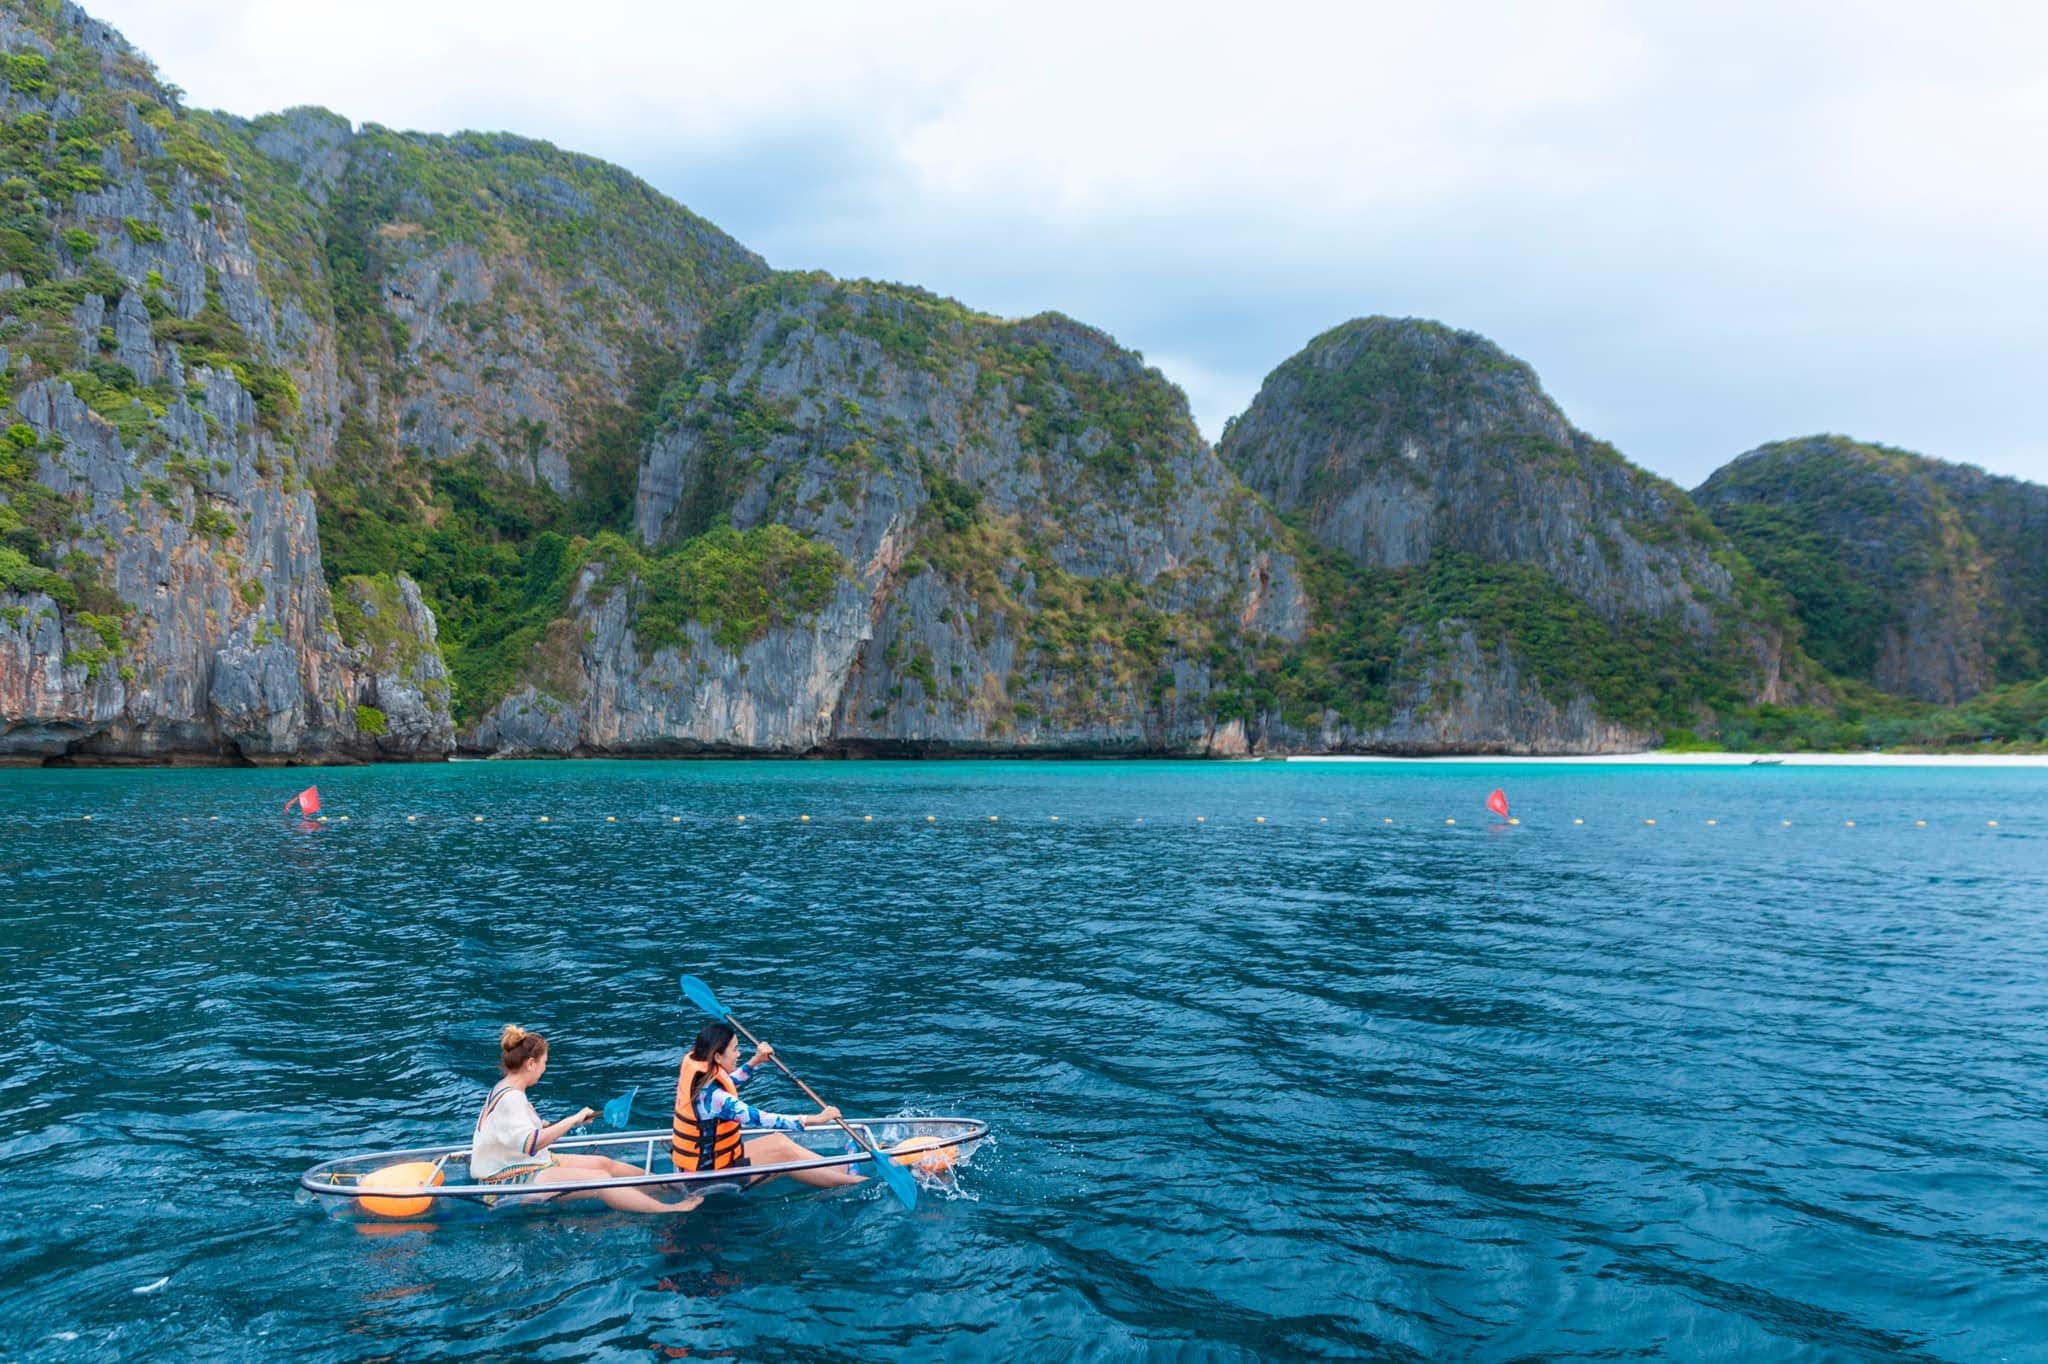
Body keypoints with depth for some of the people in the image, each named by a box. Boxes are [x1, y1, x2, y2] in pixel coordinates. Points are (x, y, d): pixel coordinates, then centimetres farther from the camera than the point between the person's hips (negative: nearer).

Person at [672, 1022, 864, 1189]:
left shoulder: (694, 1071, -3)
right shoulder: (711, 1096, -31)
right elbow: (760, 1119, -33)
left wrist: (755, 1062, 17)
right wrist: (814, 1120, -30)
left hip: (699, 1160, 9)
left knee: (779, 1141, 9)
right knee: (781, 1152, -3)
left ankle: (840, 1169, 15)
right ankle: (849, 1180, 8)